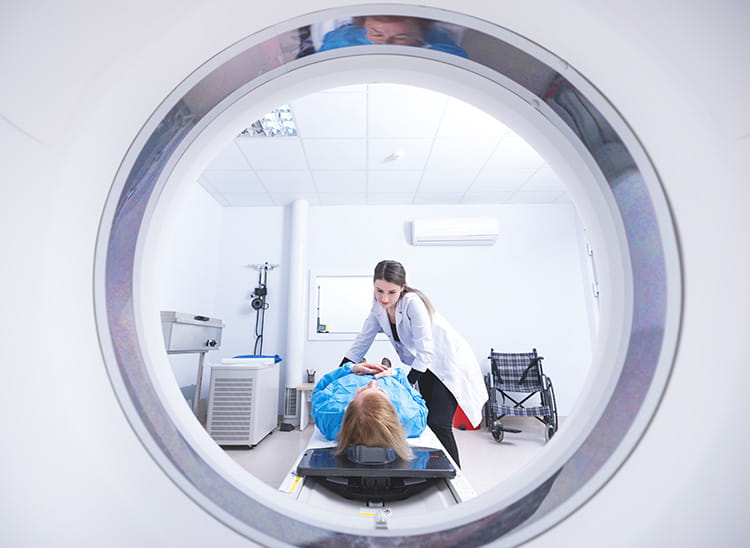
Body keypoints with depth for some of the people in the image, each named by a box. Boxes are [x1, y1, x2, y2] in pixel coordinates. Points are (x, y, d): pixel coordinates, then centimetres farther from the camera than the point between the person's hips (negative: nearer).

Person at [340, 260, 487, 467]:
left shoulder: (412, 302, -27)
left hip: (449, 366, -6)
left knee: (438, 425, -13)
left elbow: (425, 352, -27)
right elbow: (361, 343, 1)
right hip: (426, 368, 7)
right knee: (428, 423, 8)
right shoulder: (379, 308, -6)